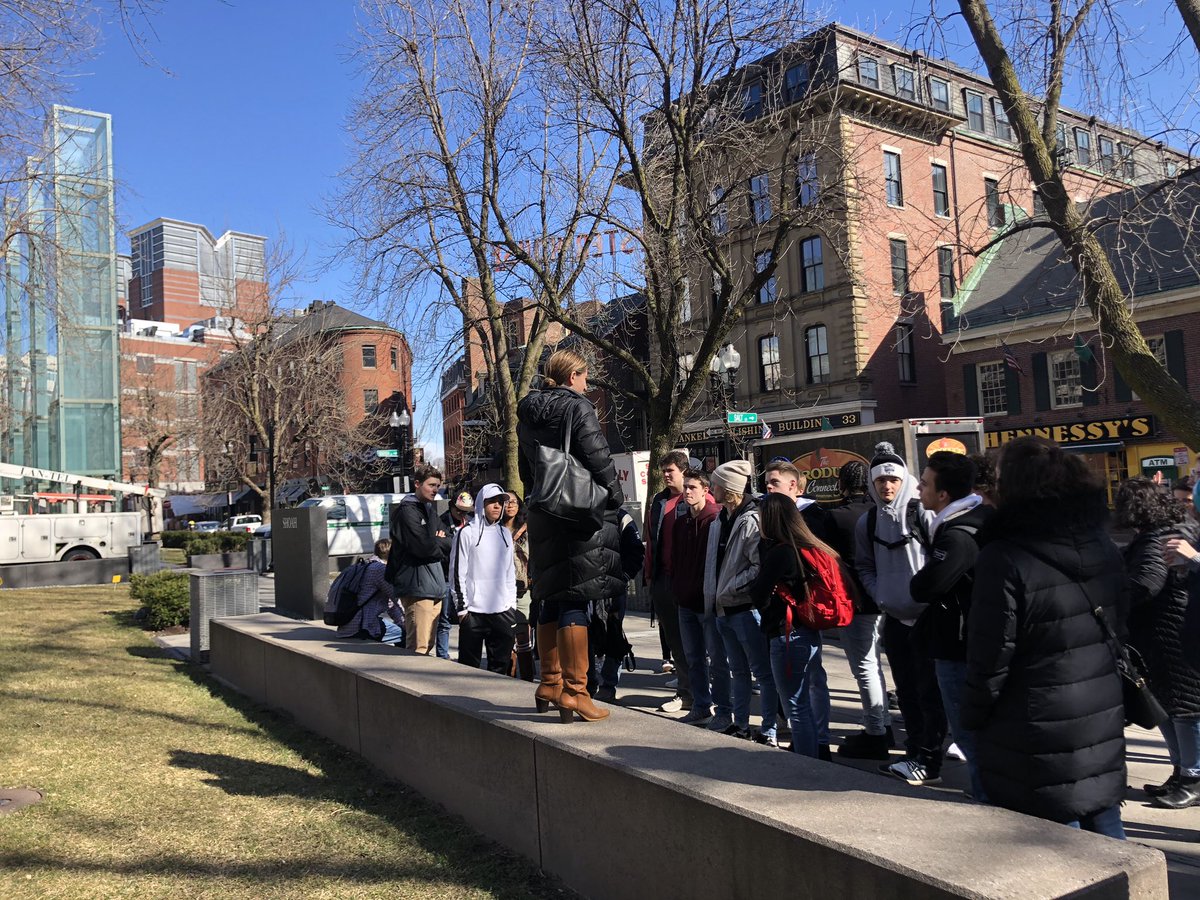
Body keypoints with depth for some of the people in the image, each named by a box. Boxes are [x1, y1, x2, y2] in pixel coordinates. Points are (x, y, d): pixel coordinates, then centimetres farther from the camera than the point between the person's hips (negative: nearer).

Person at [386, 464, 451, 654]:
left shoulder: (429, 510, 20)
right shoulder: (407, 511, -8)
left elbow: (449, 544, 13)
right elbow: (423, 547, -19)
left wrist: (435, 541, -8)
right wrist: (440, 545, 1)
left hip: (434, 588, 9)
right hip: (417, 587, -9)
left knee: (429, 645, 13)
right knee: (418, 648, -11)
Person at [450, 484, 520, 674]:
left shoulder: (505, 533, 15)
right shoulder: (467, 533, -2)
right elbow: (457, 573, -5)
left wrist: (512, 605, 12)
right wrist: (461, 607, -9)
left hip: (503, 611, 5)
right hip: (474, 612, -5)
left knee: (501, 665, 9)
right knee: (469, 665, 1)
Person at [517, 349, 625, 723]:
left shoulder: (527, 415, 14)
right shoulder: (577, 407, -9)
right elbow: (598, 458, -14)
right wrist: (616, 496, -2)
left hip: (544, 517, 7)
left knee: (552, 600, 16)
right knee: (576, 600, -5)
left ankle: (550, 683, 25)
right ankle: (573, 692, -3)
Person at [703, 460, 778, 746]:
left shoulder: (751, 521, -15)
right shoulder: (719, 522, 12)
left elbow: (760, 567, -22)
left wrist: (730, 590, -18)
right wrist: (713, 599, 11)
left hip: (747, 607, -9)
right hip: (724, 609, 9)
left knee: (762, 671, 1)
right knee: (738, 670, 18)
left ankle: (769, 730, 7)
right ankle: (741, 724, 28)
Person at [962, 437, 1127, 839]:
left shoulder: (1005, 559, -21)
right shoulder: (1105, 548, 2)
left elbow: (991, 659, -18)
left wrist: (973, 717, -3)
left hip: (1040, 739, -7)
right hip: (1104, 726, 7)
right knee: (1106, 832, 19)